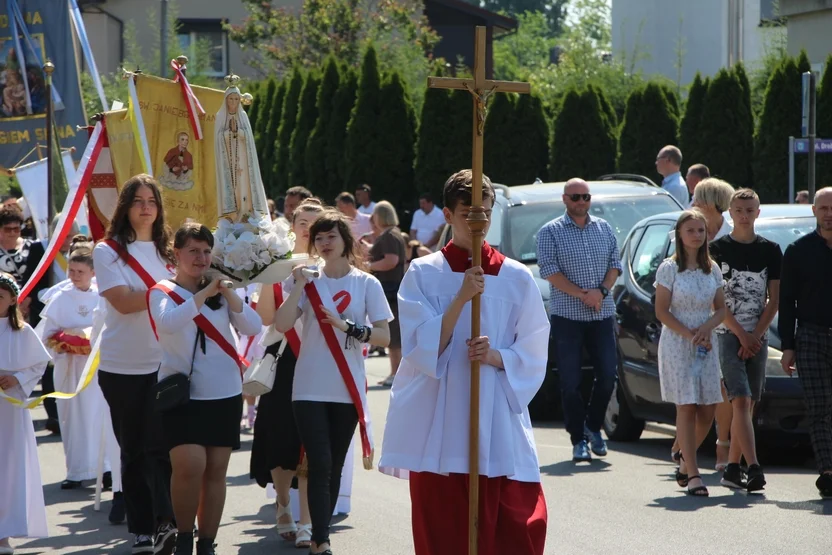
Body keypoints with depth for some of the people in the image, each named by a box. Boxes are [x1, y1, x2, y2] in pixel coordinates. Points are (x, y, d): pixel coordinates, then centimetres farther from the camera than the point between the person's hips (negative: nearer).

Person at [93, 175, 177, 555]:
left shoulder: (168, 251, 11)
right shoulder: (108, 251, -1)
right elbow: (122, 301, -14)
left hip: (165, 363, 2)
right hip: (122, 365, -2)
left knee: (161, 446, -5)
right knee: (133, 450, 5)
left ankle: (166, 523, -6)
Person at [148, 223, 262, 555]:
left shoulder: (221, 292, 8)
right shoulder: (163, 292, -1)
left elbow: (253, 327, -4)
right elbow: (168, 323, -22)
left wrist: (227, 293, -15)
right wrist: (204, 294, -25)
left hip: (225, 394, 4)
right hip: (181, 393, -4)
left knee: (216, 470, 5)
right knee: (190, 465, -18)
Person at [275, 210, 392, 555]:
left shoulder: (367, 284, 2)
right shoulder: (309, 282, 3)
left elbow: (384, 335, -4)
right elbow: (281, 325, -9)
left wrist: (348, 328, -17)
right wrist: (299, 286, -15)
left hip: (348, 390, 1)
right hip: (310, 389, -1)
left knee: (335, 467, 10)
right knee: (320, 465, -11)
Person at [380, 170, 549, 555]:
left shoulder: (516, 278, 6)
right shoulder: (423, 274, 3)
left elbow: (533, 356, 7)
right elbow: (421, 349, -6)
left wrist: (496, 356, -13)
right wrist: (461, 298, -16)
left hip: (500, 425, 1)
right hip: (437, 426, -1)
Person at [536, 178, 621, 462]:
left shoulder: (604, 229, 12)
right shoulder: (550, 232, -1)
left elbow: (615, 264, 9)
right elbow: (549, 270, -9)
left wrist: (601, 291, -9)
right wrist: (583, 295, -15)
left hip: (602, 315, 3)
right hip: (567, 316, -3)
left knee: (608, 375, 1)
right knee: (571, 382, -3)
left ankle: (593, 426, 21)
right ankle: (578, 439, 3)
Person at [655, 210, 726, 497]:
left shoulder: (712, 269, 9)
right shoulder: (669, 268, -4)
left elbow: (721, 309, 12)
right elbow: (662, 312, -7)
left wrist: (706, 328, -9)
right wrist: (689, 335, -15)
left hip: (706, 345, 5)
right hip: (677, 345, -4)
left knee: (706, 411, 1)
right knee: (686, 408, -7)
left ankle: (686, 460, 24)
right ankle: (693, 474, -6)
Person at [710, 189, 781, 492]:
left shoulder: (770, 251, 7)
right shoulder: (718, 249, 0)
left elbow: (774, 299, 5)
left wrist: (755, 335, -6)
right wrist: (742, 335, -9)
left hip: (757, 337, 3)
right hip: (728, 334, -3)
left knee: (748, 404, 5)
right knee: (741, 401, -14)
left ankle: (732, 468, 12)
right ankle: (753, 467, -23)